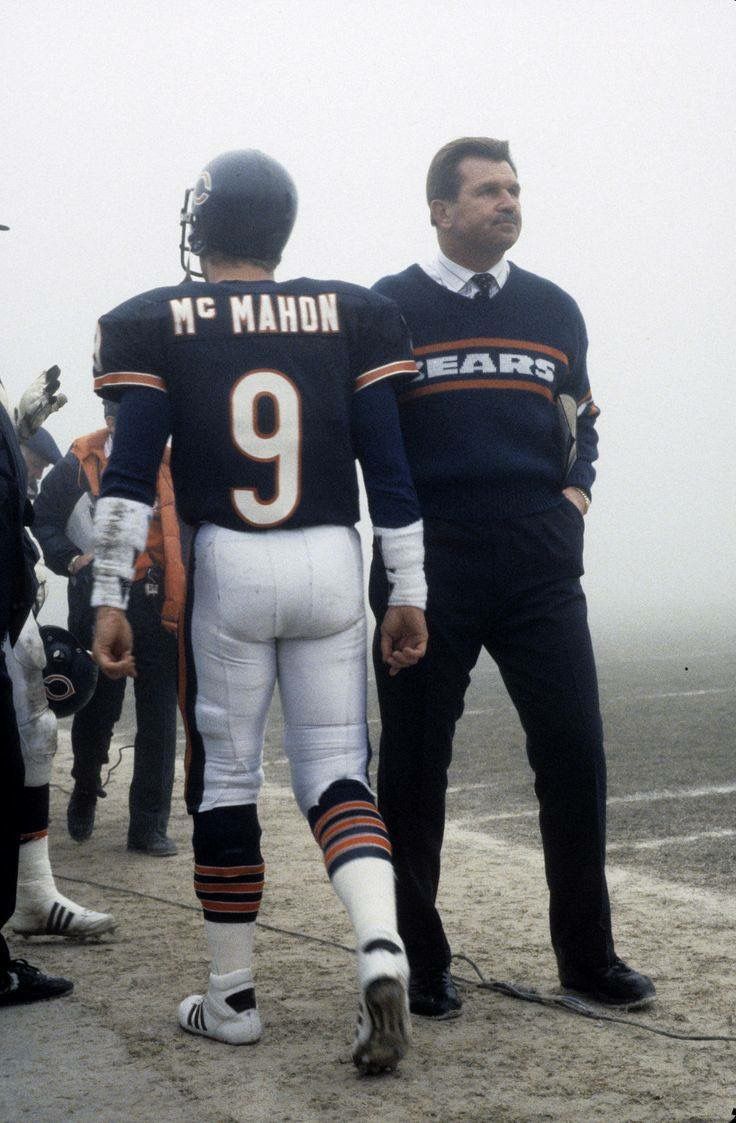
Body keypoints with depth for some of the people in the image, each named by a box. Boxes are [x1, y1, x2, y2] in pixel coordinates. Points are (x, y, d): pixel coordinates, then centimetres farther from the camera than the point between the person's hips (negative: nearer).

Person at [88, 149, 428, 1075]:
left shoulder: (157, 324, 2)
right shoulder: (350, 314, 6)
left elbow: (131, 470, -6)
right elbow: (387, 465, 4)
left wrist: (110, 596, -5)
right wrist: (407, 593, 7)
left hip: (225, 569, -1)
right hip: (332, 564, 2)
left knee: (224, 778, 10)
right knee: (336, 771, 9)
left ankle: (231, 998, 18)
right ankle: (381, 948, -16)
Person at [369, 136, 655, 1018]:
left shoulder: (553, 309, 13)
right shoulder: (388, 309, 1)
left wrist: (574, 496, 6)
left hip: (540, 569, 3)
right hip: (427, 570, -3)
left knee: (574, 754, 0)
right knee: (413, 767, 4)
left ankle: (586, 956, 14)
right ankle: (419, 963, 16)